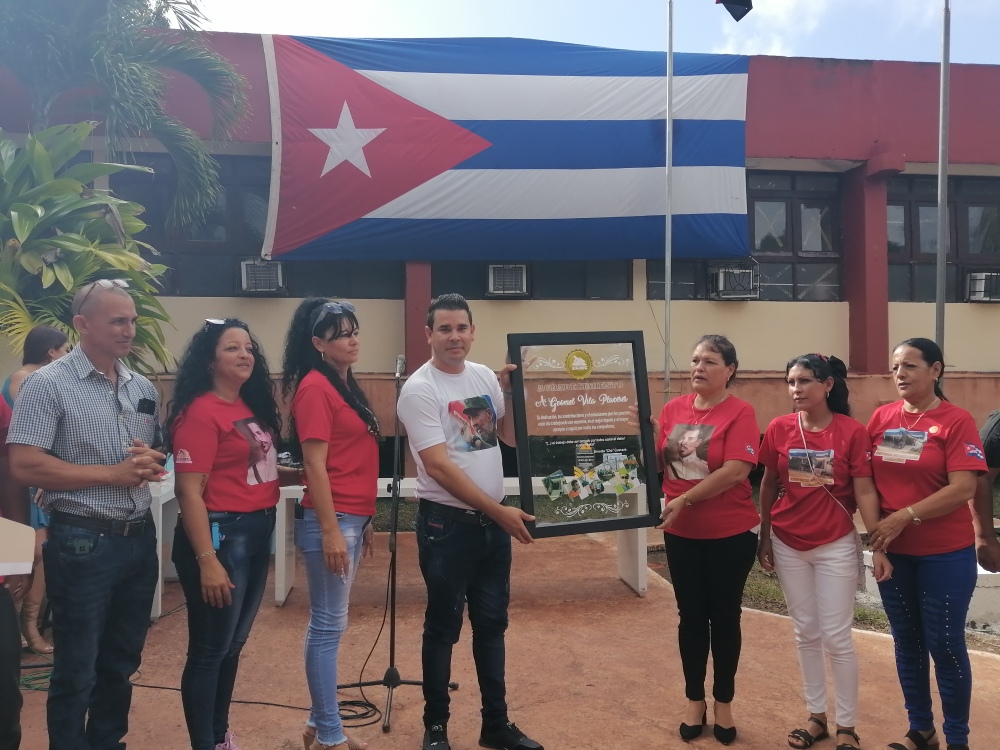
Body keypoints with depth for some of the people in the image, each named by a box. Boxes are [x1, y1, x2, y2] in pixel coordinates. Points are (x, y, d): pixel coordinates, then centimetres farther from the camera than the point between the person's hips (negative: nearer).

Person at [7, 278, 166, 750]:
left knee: (121, 664, 18)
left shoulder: (143, 388, 9)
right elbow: (25, 467, -17)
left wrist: (152, 461, -7)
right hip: (82, 544, -6)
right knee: (76, 671, 8)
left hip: (140, 539, 6)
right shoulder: (48, 384, -10)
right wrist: (114, 473, -16)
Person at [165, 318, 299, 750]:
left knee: (234, 644, 19)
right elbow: (189, 492, -19)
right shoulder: (200, 413, -16)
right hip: (221, 535, -9)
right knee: (210, 649, 5)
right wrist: (207, 561, -22)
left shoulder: (252, 406, 9)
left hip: (257, 532, 9)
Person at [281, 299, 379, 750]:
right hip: (331, 521, -9)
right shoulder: (315, 386, -13)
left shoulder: (344, 383, 14)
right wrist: (331, 531, -19)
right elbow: (315, 465, -17)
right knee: (329, 625, 1)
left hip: (351, 518, 9)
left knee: (329, 623, 15)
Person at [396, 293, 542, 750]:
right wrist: (500, 511, -22)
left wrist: (510, 393, -3)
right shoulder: (419, 389, -14)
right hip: (447, 523, -6)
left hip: (493, 520, 6)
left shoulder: (485, 377, 6)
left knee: (492, 623, 16)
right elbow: (439, 467, -20)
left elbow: (511, 437, 13)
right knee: (443, 627, 7)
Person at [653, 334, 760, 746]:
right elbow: (655, 463, 5)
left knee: (724, 617, 11)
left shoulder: (740, 412, -12)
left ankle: (723, 703, 29)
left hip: (731, 534, -4)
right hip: (682, 534, 4)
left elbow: (735, 470, -21)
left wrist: (684, 499, -21)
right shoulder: (673, 408, 2)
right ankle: (694, 700, 30)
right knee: (691, 616, 13)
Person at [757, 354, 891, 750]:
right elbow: (769, 485, 5)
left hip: (836, 546, -3)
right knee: (806, 633, 13)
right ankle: (816, 716, 29)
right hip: (788, 546, 3)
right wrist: (764, 537, 7)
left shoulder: (853, 432, -11)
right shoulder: (778, 429, -3)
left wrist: (877, 546, -13)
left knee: (836, 637, 3)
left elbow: (864, 491, -9)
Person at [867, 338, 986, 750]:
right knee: (907, 641, 14)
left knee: (945, 644, 5)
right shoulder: (881, 417, 3)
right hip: (893, 552, 5)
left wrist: (905, 516, -20)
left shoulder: (957, 421, -11)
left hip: (945, 554, -4)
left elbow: (963, 489, -18)